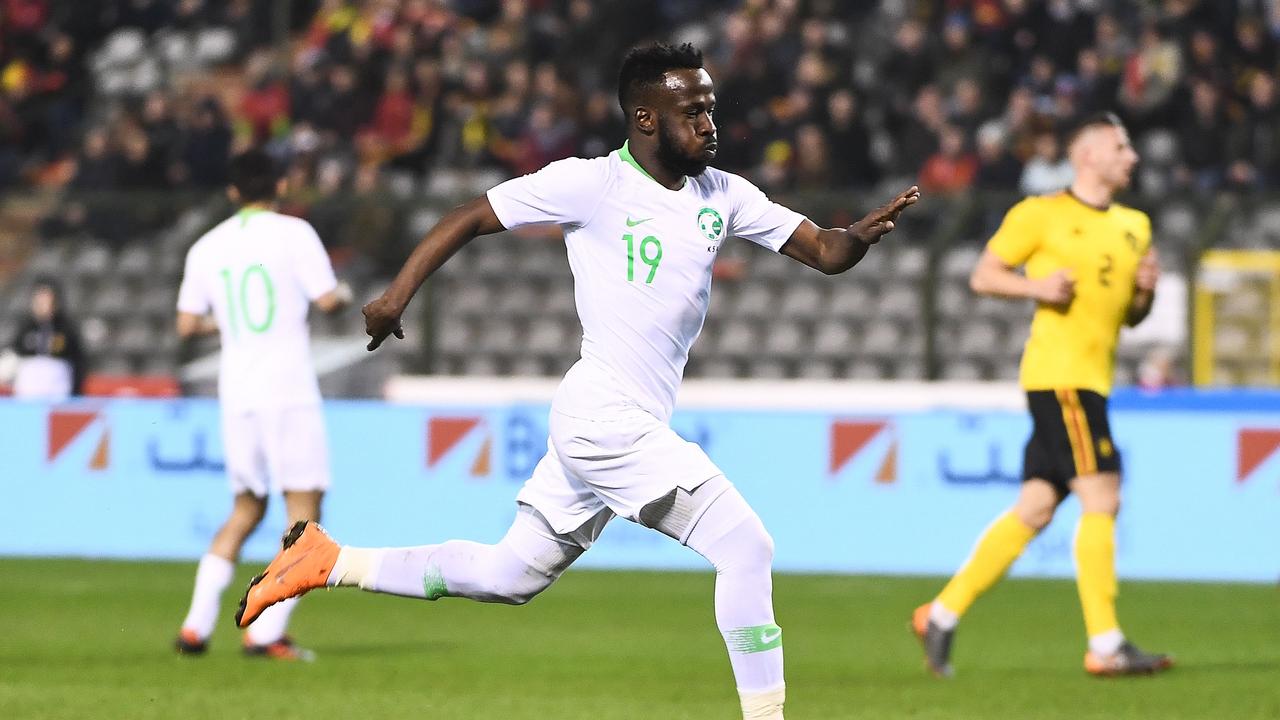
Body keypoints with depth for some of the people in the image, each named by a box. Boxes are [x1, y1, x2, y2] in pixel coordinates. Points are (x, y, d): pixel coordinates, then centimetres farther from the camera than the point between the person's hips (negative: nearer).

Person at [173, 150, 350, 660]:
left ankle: (196, 626, 9)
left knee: (245, 509, 17)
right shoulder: (293, 233, -3)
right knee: (304, 510, -2)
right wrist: (344, 294, 14)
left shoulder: (207, 246, 10)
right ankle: (266, 632, -13)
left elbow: (186, 325, 10)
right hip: (289, 389, -5)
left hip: (236, 392, 5)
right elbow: (326, 300, -8)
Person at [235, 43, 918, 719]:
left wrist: (863, 233, -15)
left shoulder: (723, 196, 9)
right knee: (745, 546, -14)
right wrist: (397, 295, -11)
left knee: (510, 576, 17)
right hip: (606, 416, -8)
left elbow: (823, 251, 7)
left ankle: (329, 561, 24)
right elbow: (472, 217, -4)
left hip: (634, 427, 8)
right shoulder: (592, 183, -9)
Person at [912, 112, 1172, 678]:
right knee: (1101, 496, -14)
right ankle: (1105, 644, -14)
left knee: (1035, 508, 6)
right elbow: (983, 275, 0)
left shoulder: (1134, 227, 19)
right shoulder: (1042, 215, -3)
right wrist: (1036, 286, -16)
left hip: (1093, 378, 8)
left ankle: (942, 615, 14)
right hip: (1057, 370, -8)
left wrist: (1145, 291, 4)